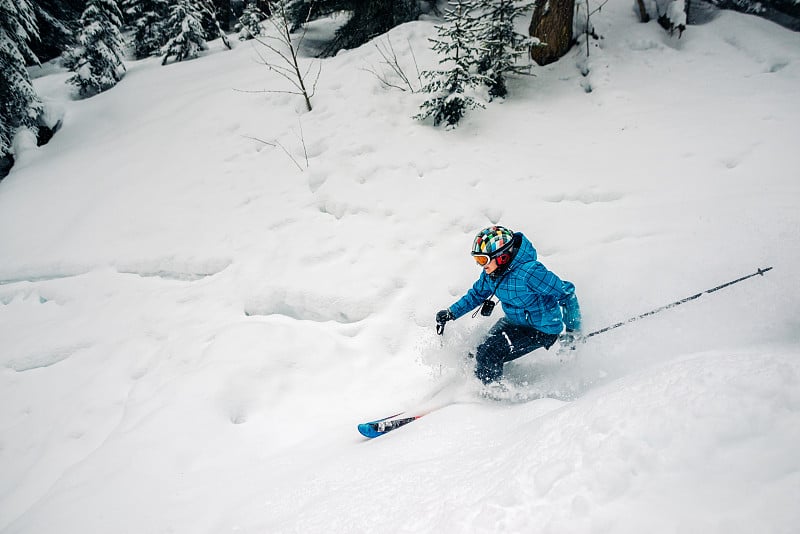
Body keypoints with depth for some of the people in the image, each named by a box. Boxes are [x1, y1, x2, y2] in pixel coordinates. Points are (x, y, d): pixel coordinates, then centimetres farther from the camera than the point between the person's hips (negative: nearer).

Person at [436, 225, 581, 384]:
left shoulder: (529, 272, -33)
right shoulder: (491, 272, -9)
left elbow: (567, 293, -23)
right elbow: (476, 294, 11)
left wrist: (572, 330, -17)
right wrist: (450, 313, 0)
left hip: (541, 329, -8)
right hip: (514, 321, 8)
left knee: (487, 355, -16)